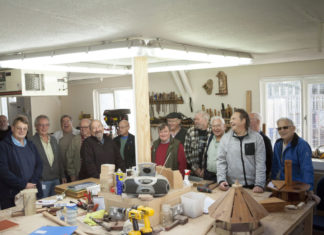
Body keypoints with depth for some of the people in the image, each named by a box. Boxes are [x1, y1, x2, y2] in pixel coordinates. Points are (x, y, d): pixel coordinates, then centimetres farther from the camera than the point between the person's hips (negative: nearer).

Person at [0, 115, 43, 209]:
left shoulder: (31, 145, 14)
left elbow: (39, 165, 10)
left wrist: (32, 183, -7)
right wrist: (24, 184, -15)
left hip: (34, 192, 5)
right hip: (12, 195, -5)